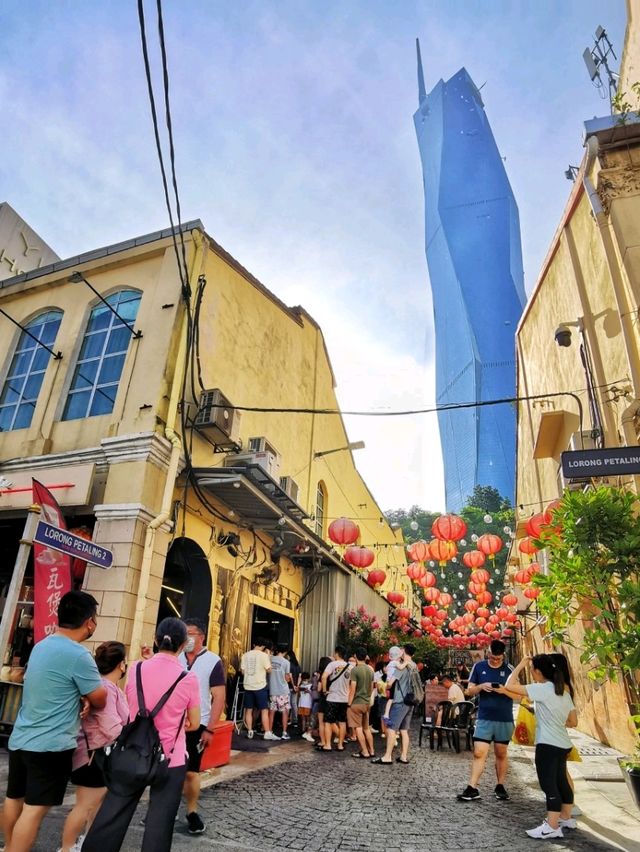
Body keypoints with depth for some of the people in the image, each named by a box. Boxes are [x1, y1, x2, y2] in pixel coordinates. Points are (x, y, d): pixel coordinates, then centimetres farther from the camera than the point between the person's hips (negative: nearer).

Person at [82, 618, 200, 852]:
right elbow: (193, 724, -2)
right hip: (171, 760, -2)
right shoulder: (188, 679, -14)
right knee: (159, 824, 10)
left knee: (111, 817, 15)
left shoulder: (136, 669, -6)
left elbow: (132, 708, 11)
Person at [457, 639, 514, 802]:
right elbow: (469, 691, 3)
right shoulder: (479, 667, -1)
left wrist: (505, 691, -21)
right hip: (484, 718, 0)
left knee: (501, 754, 13)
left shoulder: (509, 669, -3)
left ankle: (500, 787, 28)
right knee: (479, 753, -4)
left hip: (504, 720, 0)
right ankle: (472, 789, 2)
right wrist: (481, 687, -17)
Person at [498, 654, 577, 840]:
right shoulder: (563, 691, 9)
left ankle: (552, 828, -1)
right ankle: (565, 818, 36)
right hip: (563, 744, 9)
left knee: (549, 784, -4)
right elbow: (573, 722, 12)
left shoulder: (541, 689, -16)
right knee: (561, 781, 22)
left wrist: (520, 665, -9)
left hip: (548, 745, -9)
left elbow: (509, 686, -18)